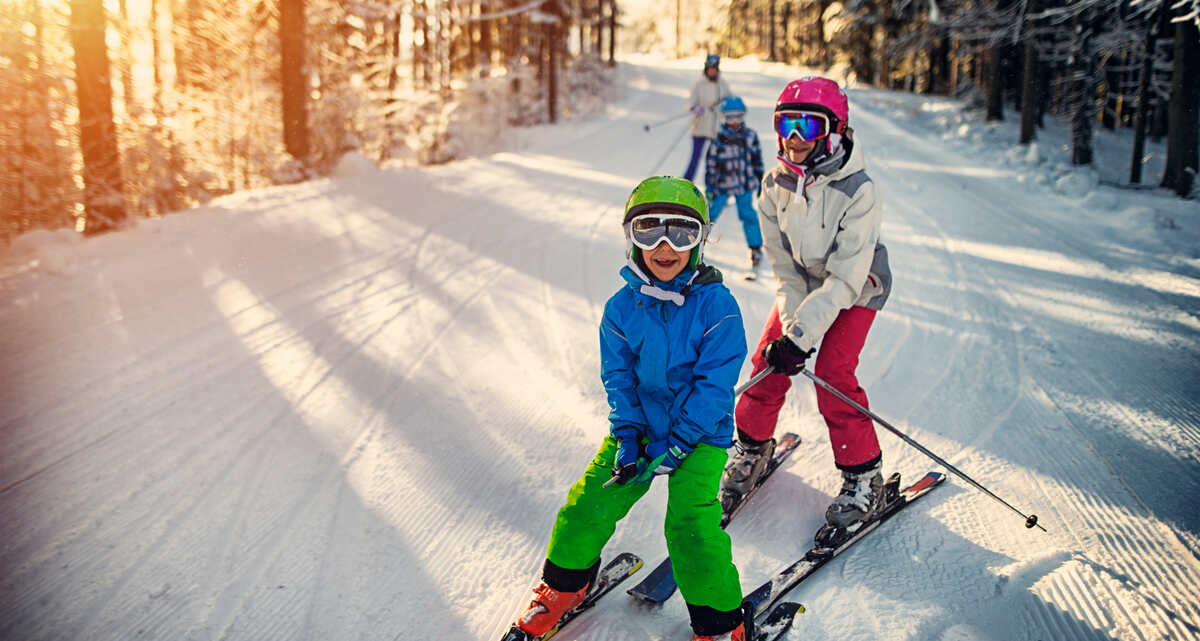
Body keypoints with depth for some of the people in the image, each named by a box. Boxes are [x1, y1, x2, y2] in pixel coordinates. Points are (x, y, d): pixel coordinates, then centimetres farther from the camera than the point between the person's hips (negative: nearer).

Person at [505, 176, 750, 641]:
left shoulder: (716, 306, -15)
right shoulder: (622, 307, -3)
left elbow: (714, 385, -16)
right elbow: (618, 376, 2)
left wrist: (675, 446, -19)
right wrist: (627, 437, -10)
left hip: (700, 433, -4)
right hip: (640, 426, 4)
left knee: (690, 522, -18)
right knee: (590, 502, -3)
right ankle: (565, 583, 27)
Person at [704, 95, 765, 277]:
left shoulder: (750, 136, -1)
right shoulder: (719, 138, -6)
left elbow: (757, 159, 9)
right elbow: (710, 162, -1)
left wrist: (760, 182, 11)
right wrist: (709, 185, -4)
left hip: (744, 184, 0)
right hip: (722, 185, 0)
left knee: (748, 215, -3)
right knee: (711, 213, 5)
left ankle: (756, 251, 8)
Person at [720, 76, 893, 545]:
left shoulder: (858, 191, -29)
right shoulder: (776, 184, -13)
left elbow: (844, 277, -30)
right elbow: (782, 262, -9)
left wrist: (801, 335, -34)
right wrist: (791, 326, -19)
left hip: (854, 290, -5)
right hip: (802, 285, 5)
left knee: (833, 374, -17)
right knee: (769, 363, -4)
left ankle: (863, 478, 0)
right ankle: (752, 447, 22)